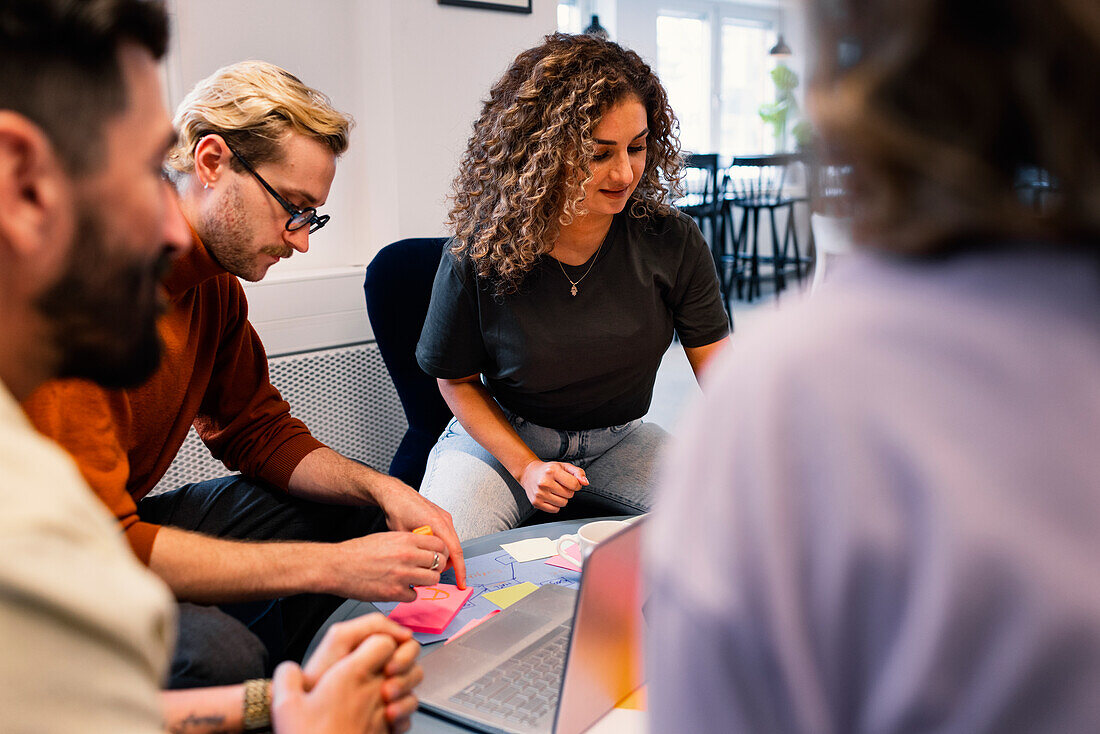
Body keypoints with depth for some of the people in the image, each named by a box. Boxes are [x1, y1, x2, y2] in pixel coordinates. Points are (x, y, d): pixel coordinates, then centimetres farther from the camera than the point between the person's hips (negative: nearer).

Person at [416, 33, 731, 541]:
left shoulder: (673, 243, -14)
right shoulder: (479, 252, -19)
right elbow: (457, 380, -4)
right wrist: (525, 467, -16)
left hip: (617, 439, 3)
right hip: (500, 436, -2)